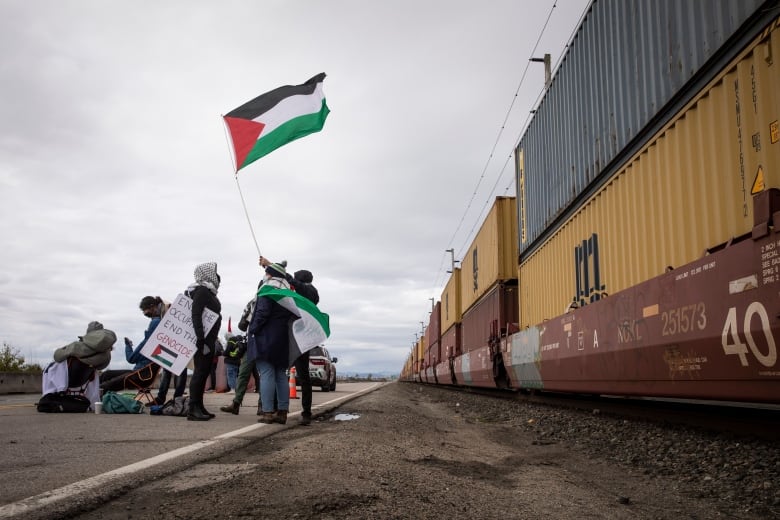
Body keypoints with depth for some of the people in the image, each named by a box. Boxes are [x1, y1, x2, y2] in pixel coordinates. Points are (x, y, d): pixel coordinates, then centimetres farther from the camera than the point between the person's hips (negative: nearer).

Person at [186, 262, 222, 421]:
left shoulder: (208, 291, 19)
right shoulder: (202, 290, -10)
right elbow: (195, 314, -21)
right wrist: (200, 338, -28)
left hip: (209, 339, 10)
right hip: (203, 339, -10)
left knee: (203, 372, 10)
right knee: (200, 371, -10)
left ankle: (199, 407, 15)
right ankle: (193, 410, -10)